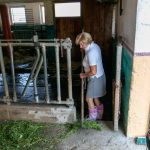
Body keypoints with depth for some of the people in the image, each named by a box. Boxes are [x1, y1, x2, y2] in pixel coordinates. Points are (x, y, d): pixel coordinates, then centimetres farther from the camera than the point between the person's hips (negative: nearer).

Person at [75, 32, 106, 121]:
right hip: (100, 76, 10)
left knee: (89, 99, 8)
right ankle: (99, 115, 38)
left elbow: (93, 71, -29)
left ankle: (92, 118, 26)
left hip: (95, 78, -10)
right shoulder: (95, 46, -1)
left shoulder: (91, 53, -30)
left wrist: (84, 75, -14)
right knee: (95, 97, 23)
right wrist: (84, 50, 12)